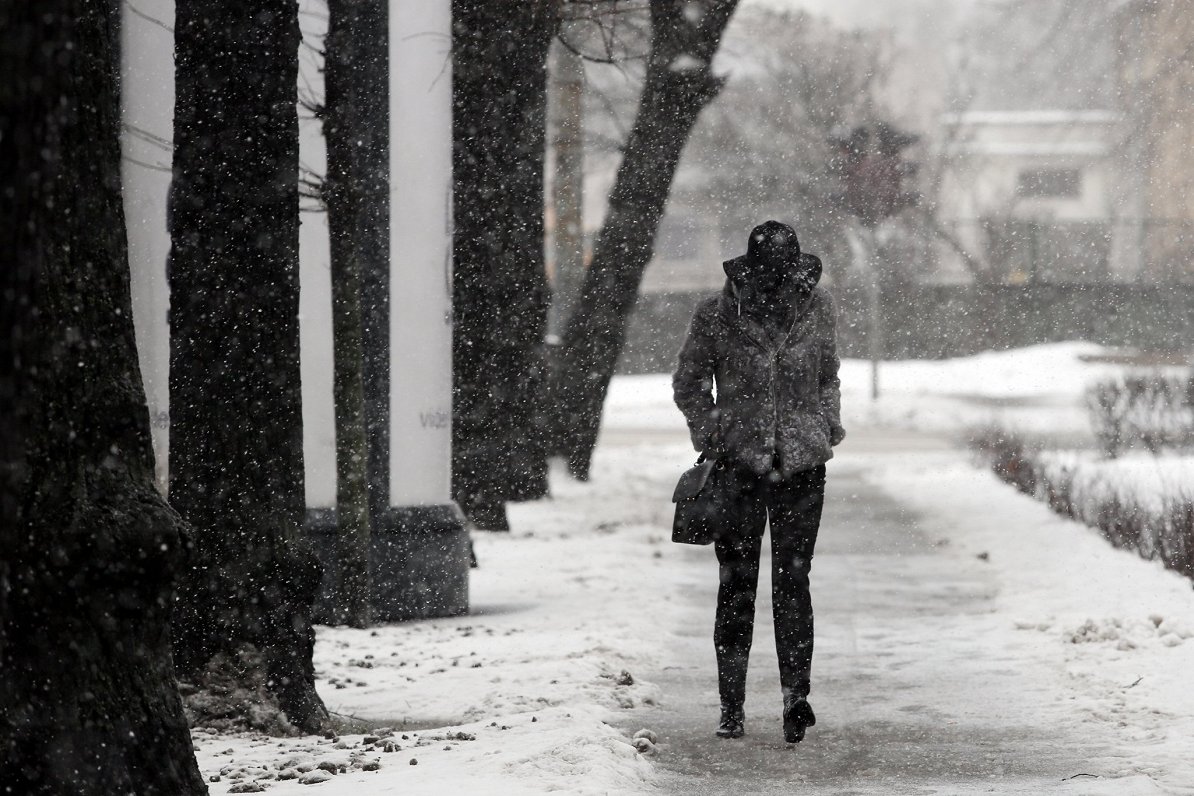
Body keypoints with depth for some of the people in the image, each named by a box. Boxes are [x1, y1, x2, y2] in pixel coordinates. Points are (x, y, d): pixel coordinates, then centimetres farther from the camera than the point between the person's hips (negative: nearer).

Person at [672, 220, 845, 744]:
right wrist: (711, 436, -2)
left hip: (801, 464, 1)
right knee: (737, 585, 1)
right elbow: (688, 384, 8)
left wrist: (827, 430, 6)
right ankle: (731, 708, 7)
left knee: (793, 581, -6)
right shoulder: (717, 315, -4)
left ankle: (796, 698, -5)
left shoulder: (816, 307, 2)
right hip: (738, 465, -1)